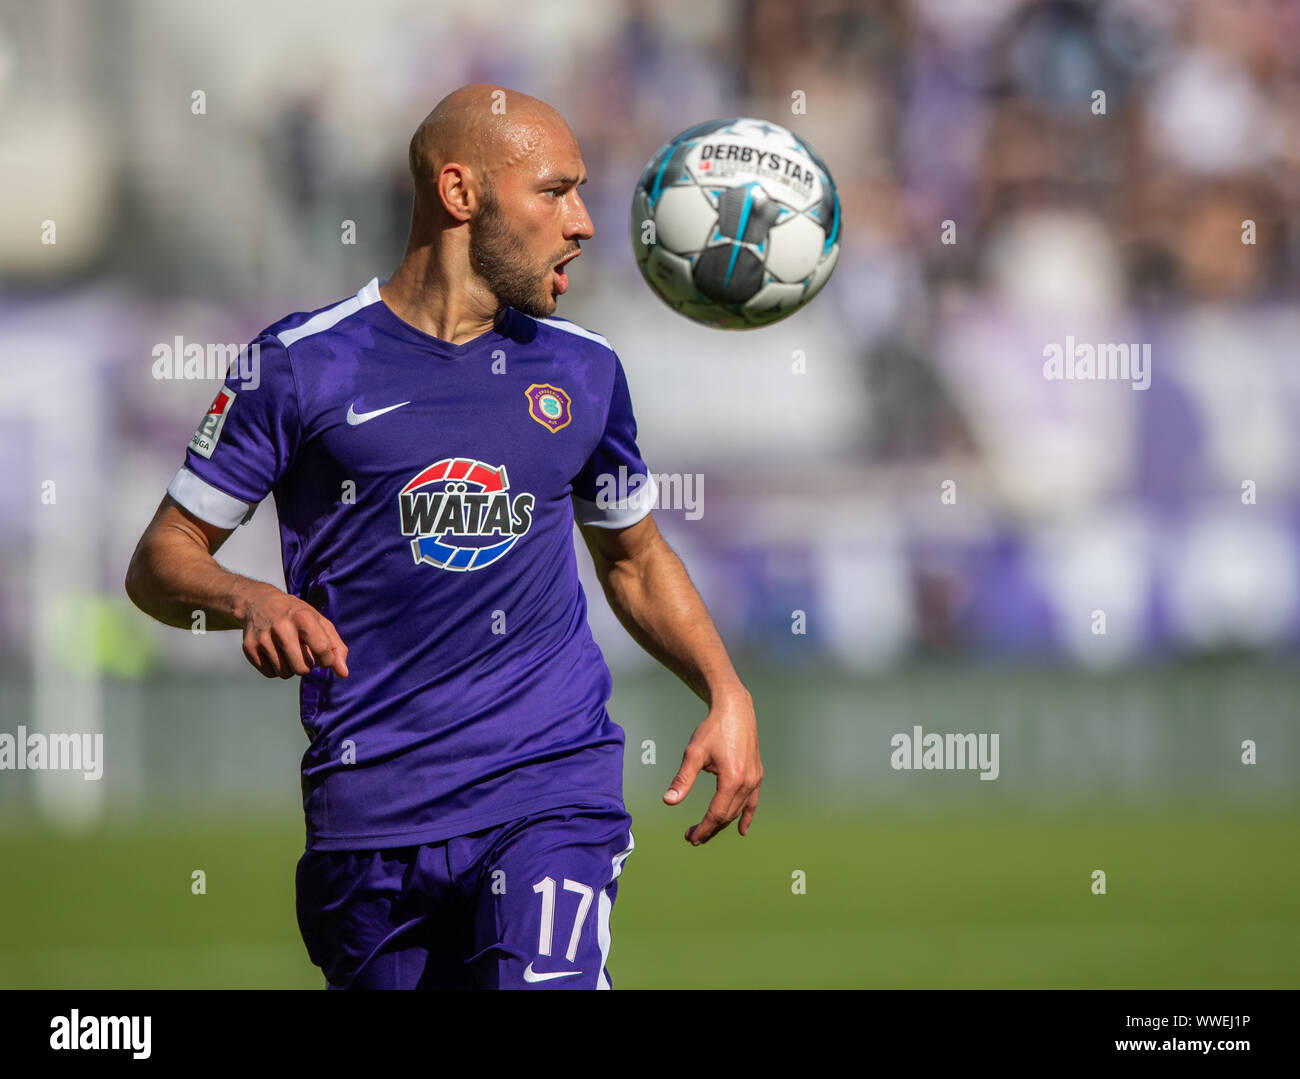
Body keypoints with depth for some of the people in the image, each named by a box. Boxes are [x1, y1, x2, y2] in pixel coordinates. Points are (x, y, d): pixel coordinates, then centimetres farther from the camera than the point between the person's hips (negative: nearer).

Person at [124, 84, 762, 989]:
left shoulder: (583, 371, 11)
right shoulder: (304, 364, 0)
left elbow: (635, 558, 25)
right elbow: (161, 562, 2)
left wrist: (727, 695, 10)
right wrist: (249, 601, -20)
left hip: (551, 782, 1)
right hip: (369, 806, -1)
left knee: (546, 980, -25)